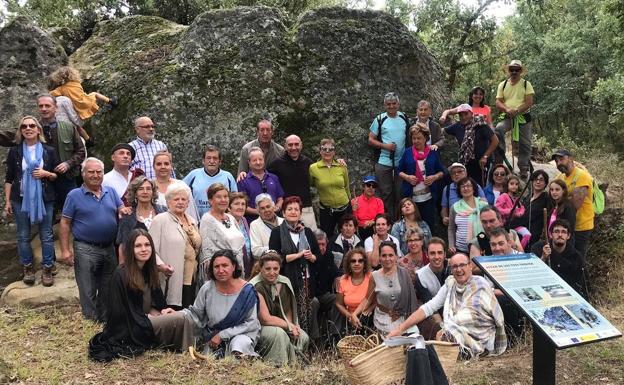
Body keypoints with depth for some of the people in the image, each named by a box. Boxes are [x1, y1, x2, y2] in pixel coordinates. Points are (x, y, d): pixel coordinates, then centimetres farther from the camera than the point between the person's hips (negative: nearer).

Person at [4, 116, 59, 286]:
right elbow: (9, 178, 5)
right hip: (21, 199, 1)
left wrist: (46, 173, -14)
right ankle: (28, 269, 20)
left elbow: (57, 175, 8)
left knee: (46, 235, 2)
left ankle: (47, 269, 11)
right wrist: (7, 201, 1)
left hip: (44, 199, -1)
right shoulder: (15, 151, 3)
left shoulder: (49, 151, 2)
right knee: (23, 236, 7)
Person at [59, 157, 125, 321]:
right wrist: (65, 250, -11)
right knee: (88, 292, 3)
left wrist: (123, 211, -13)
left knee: (107, 290, 16)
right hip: (86, 250, -4)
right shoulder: (74, 195, -4)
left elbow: (122, 208, 13)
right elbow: (65, 224, -5)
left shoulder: (111, 192, 8)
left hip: (110, 248, 4)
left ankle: (106, 321, 31)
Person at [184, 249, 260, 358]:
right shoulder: (207, 288, -5)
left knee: (241, 343, -34)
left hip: (241, 334, -2)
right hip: (213, 337, 3)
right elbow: (196, 313, 6)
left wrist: (222, 335, -15)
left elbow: (251, 323, -11)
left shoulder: (246, 290, -13)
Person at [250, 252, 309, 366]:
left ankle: (292, 363, 10)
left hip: (282, 326, 7)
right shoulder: (255, 287, -21)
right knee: (278, 333, -33)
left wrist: (293, 326, -12)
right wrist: (289, 326, -16)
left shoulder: (284, 282, -1)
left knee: (303, 338, -13)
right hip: (259, 328, -6)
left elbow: (288, 310, 8)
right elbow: (265, 319, -22)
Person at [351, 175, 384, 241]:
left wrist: (372, 222, -13)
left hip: (375, 230, 1)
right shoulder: (355, 201, 6)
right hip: (360, 230, -1)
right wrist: (354, 210, -14)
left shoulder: (379, 201, 11)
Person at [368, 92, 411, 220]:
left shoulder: (404, 118, 8)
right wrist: (385, 146, -15)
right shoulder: (379, 119, -2)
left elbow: (409, 136, 18)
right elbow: (371, 140, -1)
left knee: (400, 193, 9)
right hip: (383, 163, -3)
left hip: (402, 162, 3)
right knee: (386, 193, 3)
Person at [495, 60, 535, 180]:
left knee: (524, 145, 1)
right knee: (498, 129, -30)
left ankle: (523, 169, 12)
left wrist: (517, 110, -21)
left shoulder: (526, 84, 3)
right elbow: (498, 102, 2)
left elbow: (529, 102, -7)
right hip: (508, 117, 1)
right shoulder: (502, 85, 10)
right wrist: (507, 109, -18)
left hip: (524, 117, -1)